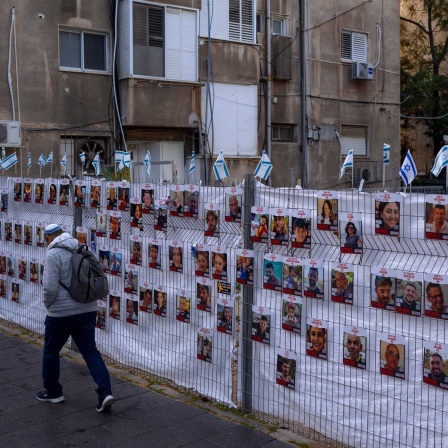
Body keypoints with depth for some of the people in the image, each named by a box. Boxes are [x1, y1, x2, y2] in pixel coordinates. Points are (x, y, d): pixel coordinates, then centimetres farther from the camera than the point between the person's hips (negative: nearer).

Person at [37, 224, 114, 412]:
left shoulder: (53, 254, -12)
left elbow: (50, 287, -18)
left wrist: (48, 305, 0)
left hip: (61, 312, -6)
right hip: (87, 310, 6)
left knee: (51, 351, 16)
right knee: (90, 351, 8)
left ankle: (52, 392, 29)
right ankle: (105, 391, -5)